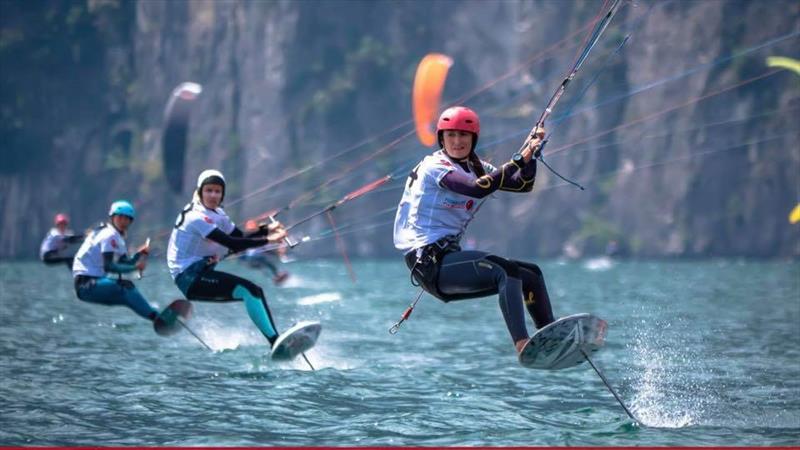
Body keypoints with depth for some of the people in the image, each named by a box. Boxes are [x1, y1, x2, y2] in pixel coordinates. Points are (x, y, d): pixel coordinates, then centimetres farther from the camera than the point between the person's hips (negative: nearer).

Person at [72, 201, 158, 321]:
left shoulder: (118, 237, 19)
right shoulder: (110, 235, -11)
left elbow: (125, 263, 12)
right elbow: (108, 266, -23)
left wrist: (140, 254, -3)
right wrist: (135, 267, -28)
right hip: (85, 284, -11)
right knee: (125, 286, -25)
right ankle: (156, 317, -35)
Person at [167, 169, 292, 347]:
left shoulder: (217, 214, 14)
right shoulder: (196, 217, -16)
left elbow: (240, 239, 13)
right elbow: (230, 243, -24)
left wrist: (266, 229, -1)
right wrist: (267, 240, -24)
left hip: (202, 275, 10)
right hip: (190, 277, -10)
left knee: (254, 292, 6)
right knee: (248, 290, -22)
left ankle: (276, 340, 0)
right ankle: (275, 342, -30)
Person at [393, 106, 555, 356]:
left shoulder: (476, 168, 15)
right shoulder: (435, 167, -10)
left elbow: (523, 184, 11)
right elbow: (478, 189, -26)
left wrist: (530, 155, -5)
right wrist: (518, 160, -23)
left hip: (449, 256, 9)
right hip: (429, 261, -9)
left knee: (530, 274, 12)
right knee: (507, 273, -28)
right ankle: (522, 345, -42)